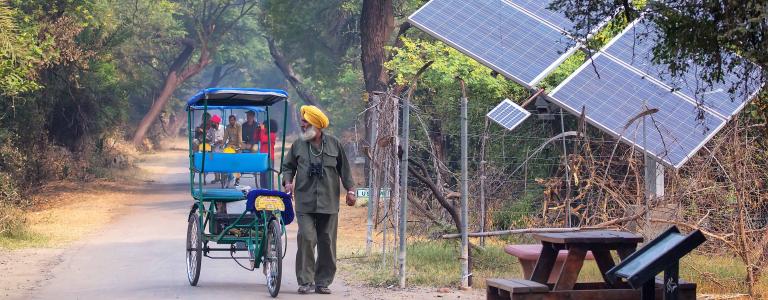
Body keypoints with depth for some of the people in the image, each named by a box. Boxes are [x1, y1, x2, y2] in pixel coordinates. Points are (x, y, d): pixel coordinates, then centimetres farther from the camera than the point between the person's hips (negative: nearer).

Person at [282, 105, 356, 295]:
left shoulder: (333, 144, 6)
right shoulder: (298, 145, 8)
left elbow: (344, 168, 12)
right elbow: (288, 166, 16)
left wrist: (350, 190, 7)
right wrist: (288, 181, -2)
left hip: (329, 203, 1)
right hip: (305, 203, -1)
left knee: (327, 242, 3)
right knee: (306, 239, -11)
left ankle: (323, 282, 12)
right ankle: (305, 281, -4)